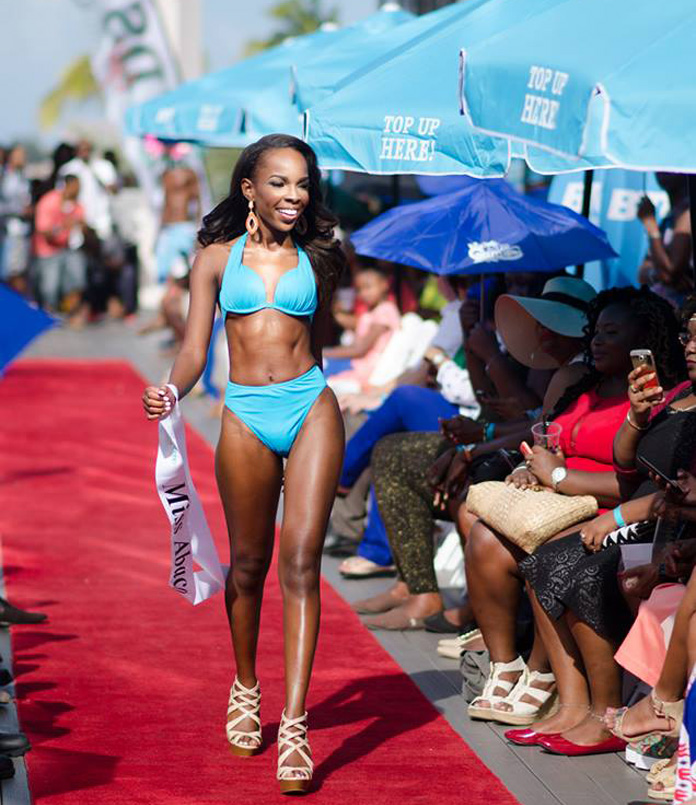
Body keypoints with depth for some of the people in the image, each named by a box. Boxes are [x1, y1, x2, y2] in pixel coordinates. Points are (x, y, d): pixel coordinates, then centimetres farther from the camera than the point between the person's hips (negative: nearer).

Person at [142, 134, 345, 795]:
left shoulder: (315, 261, 10)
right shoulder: (217, 258, 7)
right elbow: (194, 349, -1)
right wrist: (171, 393, -20)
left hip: (311, 407, 0)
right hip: (245, 417, 0)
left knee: (301, 562, -10)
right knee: (249, 563, 9)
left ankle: (294, 726, -13)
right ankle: (245, 690, 34)